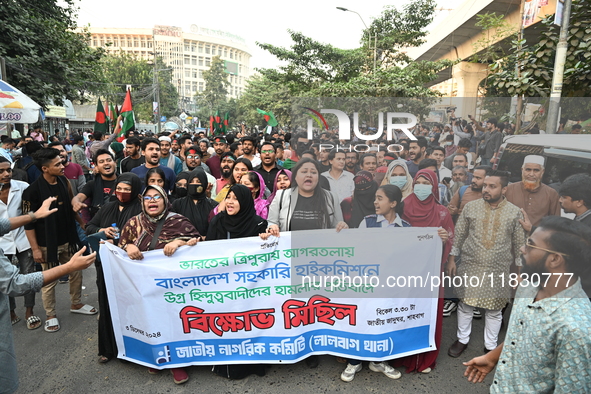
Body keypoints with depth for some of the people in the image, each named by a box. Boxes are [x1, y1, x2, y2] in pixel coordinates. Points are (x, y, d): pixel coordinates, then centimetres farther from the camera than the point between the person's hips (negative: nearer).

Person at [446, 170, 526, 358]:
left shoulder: (515, 213, -3)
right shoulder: (470, 207, -3)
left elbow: (519, 244, 4)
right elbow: (458, 235, 3)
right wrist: (451, 259, 2)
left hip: (499, 270, 0)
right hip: (470, 266, 0)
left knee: (494, 310, 13)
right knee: (466, 304, 11)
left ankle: (490, 345, 33)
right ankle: (462, 339, 31)